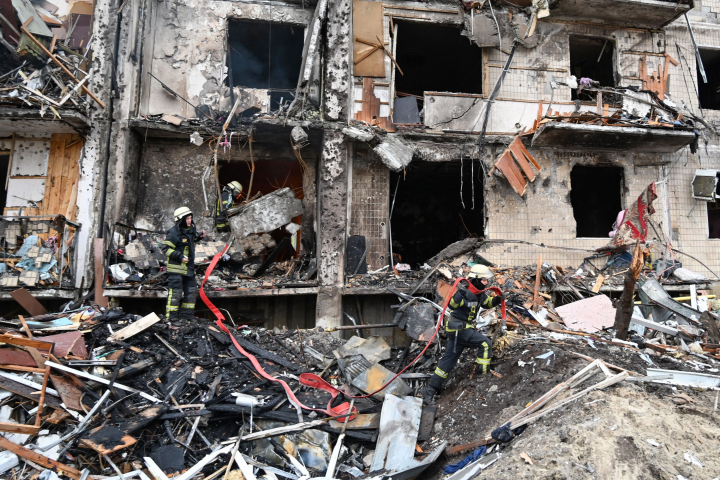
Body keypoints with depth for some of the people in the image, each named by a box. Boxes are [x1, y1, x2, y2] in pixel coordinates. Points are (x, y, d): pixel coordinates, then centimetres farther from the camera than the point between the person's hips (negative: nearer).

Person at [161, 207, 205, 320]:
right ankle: (171, 317, 1)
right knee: (175, 292, -7)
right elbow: (165, 248, -16)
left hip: (188, 267, 9)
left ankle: (187, 315, 23)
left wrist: (199, 237, 10)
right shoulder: (174, 232, -16)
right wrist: (179, 256, -24)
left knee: (191, 291, 12)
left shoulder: (190, 229, 10)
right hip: (176, 267, -9)